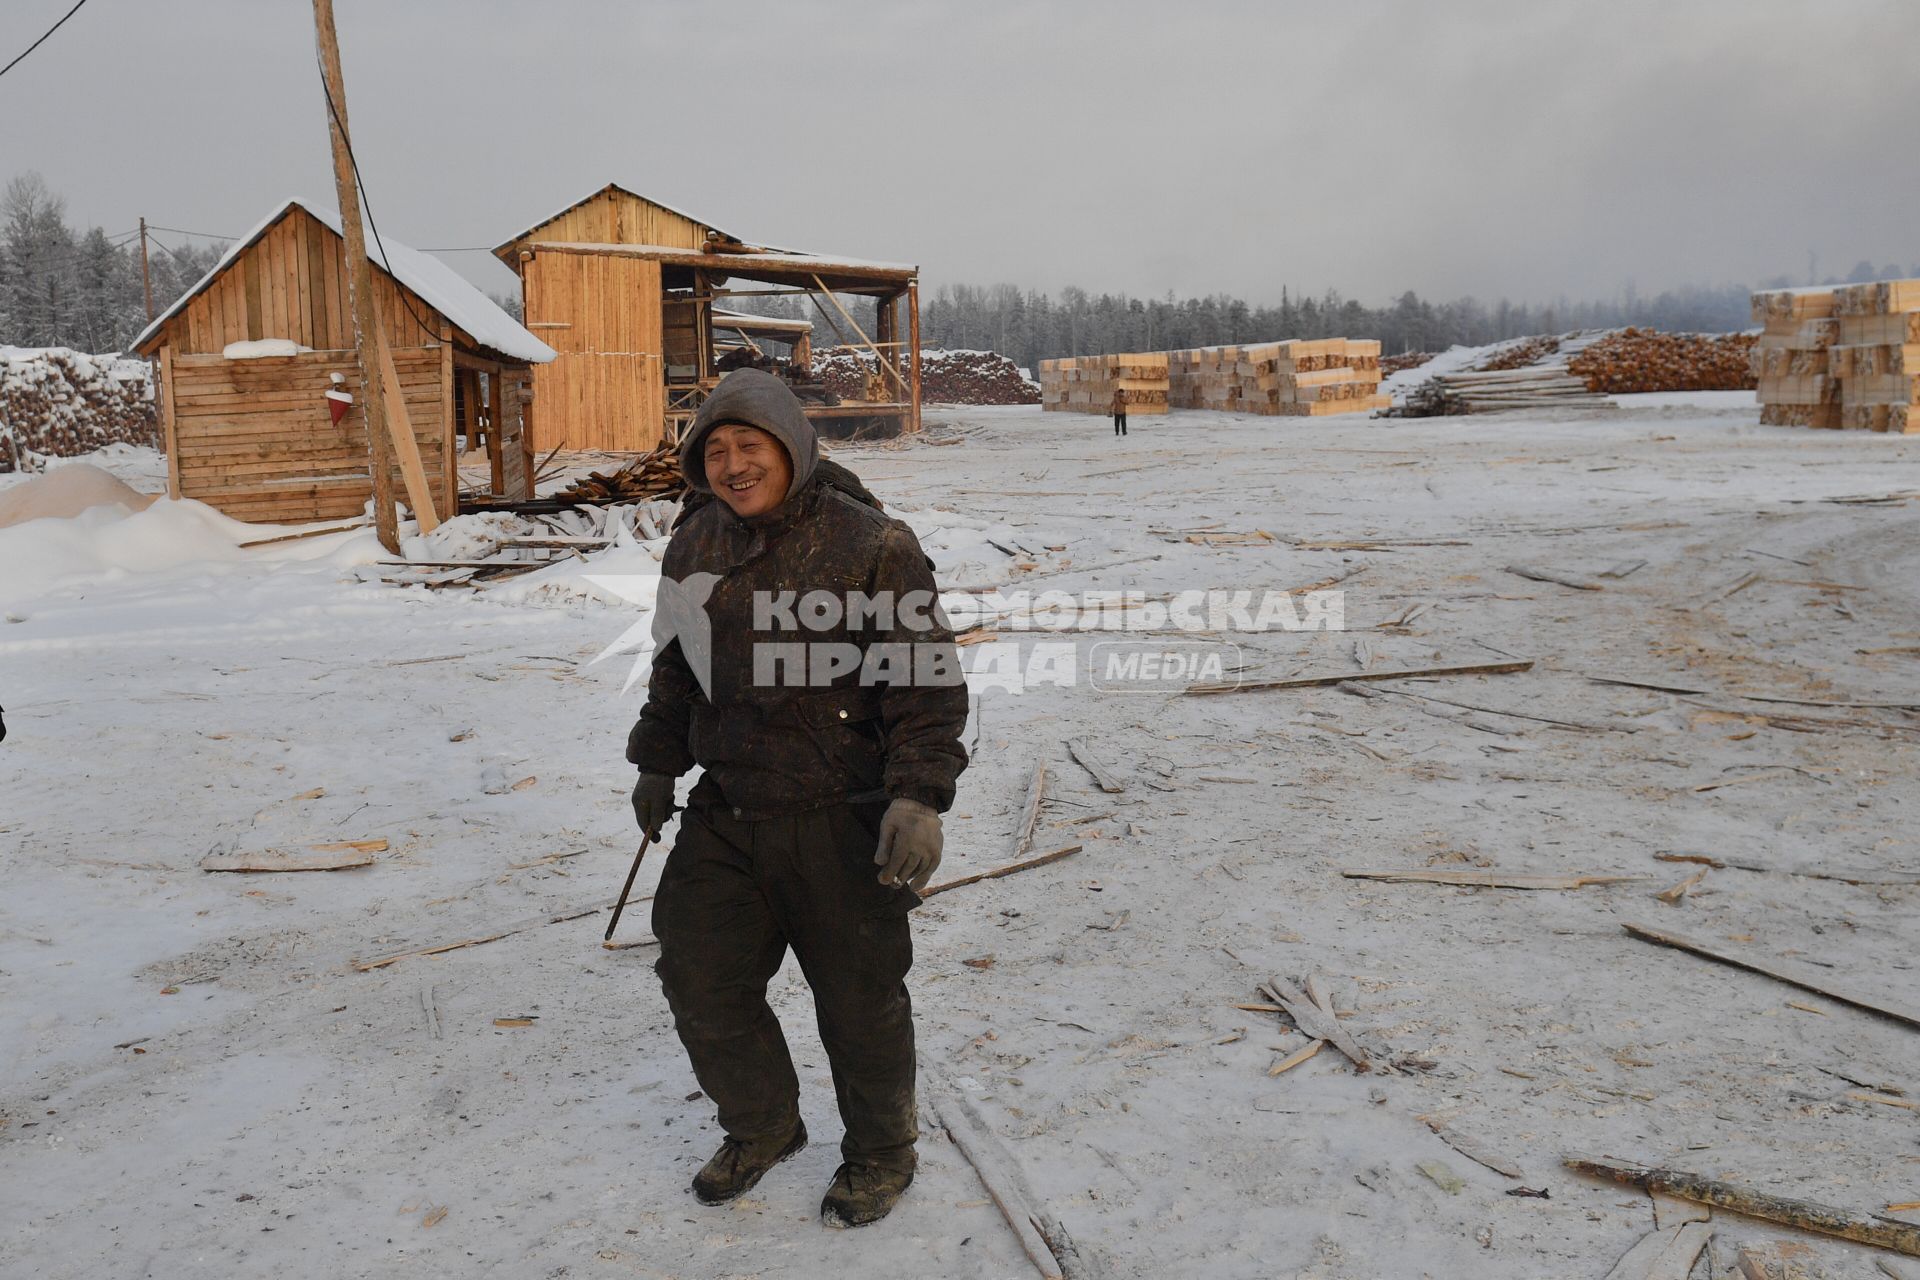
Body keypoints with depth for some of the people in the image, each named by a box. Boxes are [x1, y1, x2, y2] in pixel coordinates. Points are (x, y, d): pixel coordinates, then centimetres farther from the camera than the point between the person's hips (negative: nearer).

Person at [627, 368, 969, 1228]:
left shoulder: (870, 545, -14)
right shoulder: (694, 545, 6)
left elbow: (927, 680, -15)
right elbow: (675, 666, 20)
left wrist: (919, 796, -23)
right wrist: (658, 764, 24)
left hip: (841, 823, -6)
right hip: (725, 812, 6)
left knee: (857, 993, 8)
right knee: (698, 972, 13)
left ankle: (881, 1155, 34)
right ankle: (762, 1127, 39)